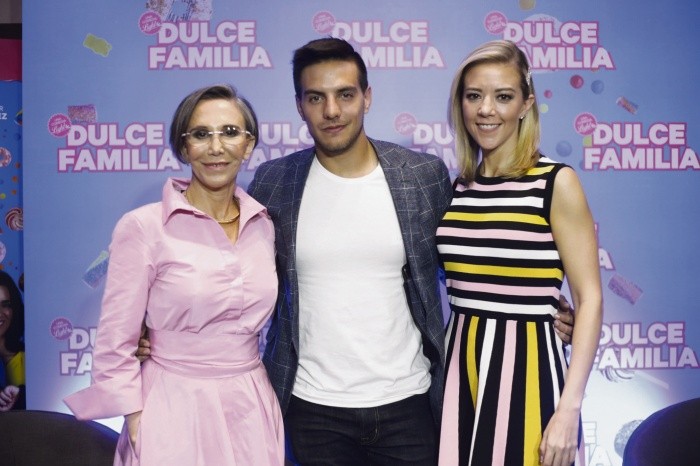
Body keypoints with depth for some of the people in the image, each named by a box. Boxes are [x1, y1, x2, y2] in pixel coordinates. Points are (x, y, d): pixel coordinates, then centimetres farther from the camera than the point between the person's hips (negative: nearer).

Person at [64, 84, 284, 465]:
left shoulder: (263, 226, 3)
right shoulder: (143, 227, -11)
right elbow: (116, 346, -8)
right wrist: (138, 430, -9)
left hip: (253, 411, 4)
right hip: (177, 413, -4)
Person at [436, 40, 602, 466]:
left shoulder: (555, 183, -7)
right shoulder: (459, 187, 8)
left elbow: (590, 299, -10)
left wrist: (569, 407, -16)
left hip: (527, 367, -5)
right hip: (461, 367, 5)